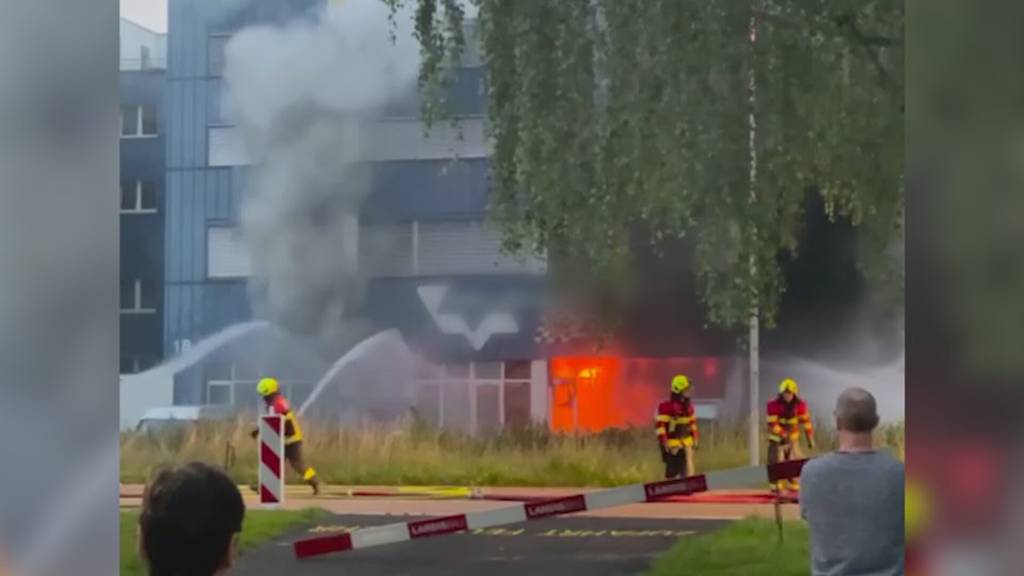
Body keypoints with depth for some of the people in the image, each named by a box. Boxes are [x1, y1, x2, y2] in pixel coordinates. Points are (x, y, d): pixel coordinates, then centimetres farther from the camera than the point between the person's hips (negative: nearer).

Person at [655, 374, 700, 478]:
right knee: (673, 471, -6)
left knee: (689, 469, 3)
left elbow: (692, 422, 24)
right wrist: (664, 441, -19)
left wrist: (695, 438, 21)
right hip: (672, 445, -7)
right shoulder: (667, 407, -14)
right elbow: (660, 424, -16)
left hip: (686, 443, 7)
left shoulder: (688, 405, 12)